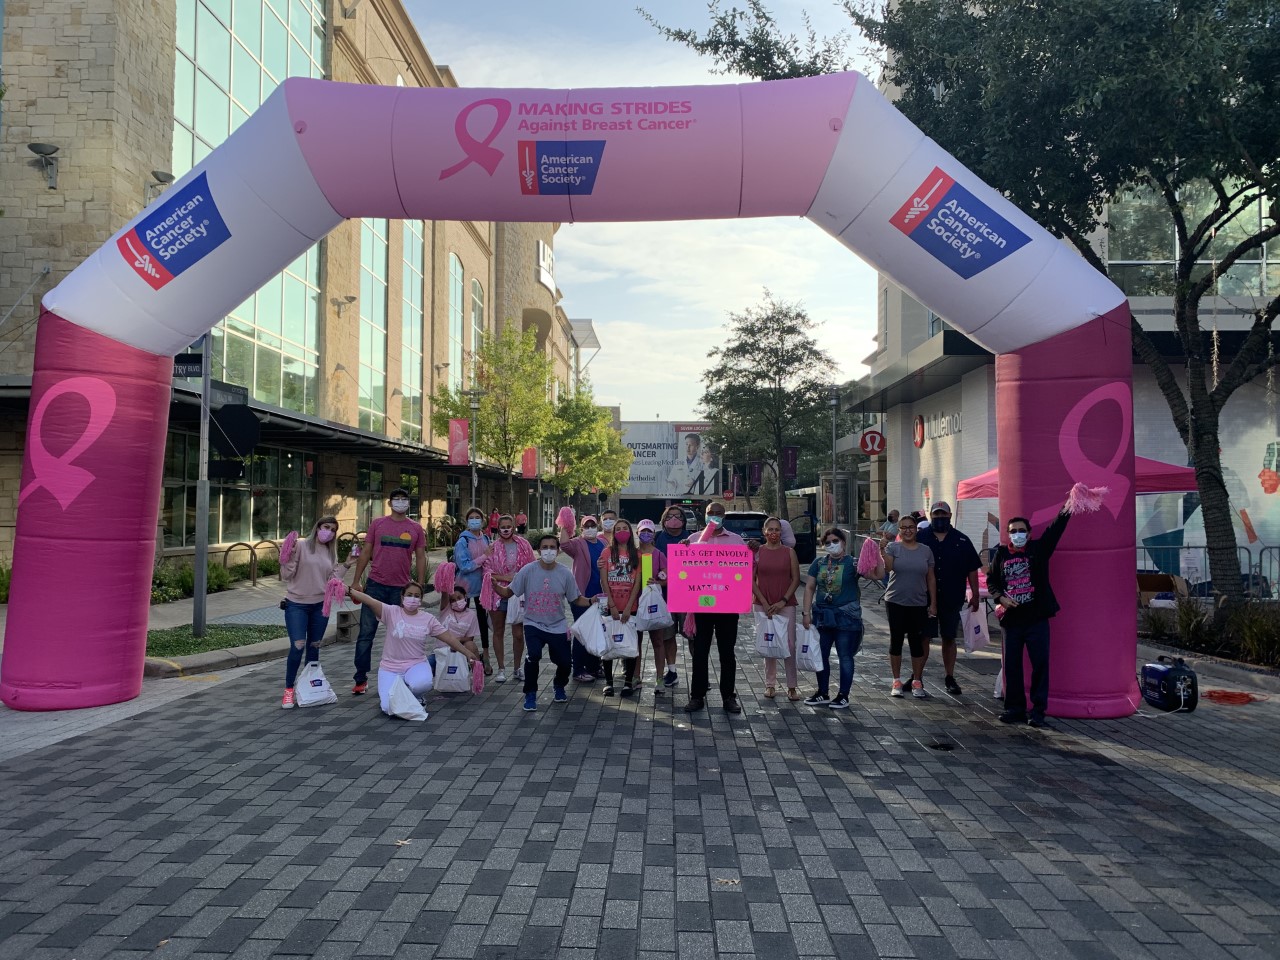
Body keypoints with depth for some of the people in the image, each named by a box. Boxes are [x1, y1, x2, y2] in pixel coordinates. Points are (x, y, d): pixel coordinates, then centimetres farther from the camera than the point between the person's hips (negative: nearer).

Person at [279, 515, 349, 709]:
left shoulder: (331, 553, 9)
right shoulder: (301, 545, -7)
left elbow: (330, 580, 4)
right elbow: (286, 575, -9)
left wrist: (346, 564, 1)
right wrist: (289, 555, -22)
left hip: (320, 605, 5)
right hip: (296, 605, -5)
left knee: (314, 647, 11)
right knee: (298, 646, -12)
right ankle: (288, 690, 3)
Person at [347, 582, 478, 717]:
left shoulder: (428, 619, 0)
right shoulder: (392, 612, -7)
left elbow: (449, 637, 2)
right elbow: (370, 601, -22)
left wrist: (468, 654, 1)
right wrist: (350, 591, -37)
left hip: (416, 665, 1)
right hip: (390, 667, -1)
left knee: (423, 683, -35)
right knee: (390, 708, -19)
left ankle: (415, 697, 5)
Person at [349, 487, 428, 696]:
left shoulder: (416, 528, 4)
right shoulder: (378, 524, 3)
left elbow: (420, 557, 6)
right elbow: (366, 553, 5)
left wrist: (420, 585, 0)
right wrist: (356, 581, 1)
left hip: (401, 588, 0)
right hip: (375, 585, 0)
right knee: (366, 633, 1)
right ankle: (361, 679, 8)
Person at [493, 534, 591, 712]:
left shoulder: (565, 574, -6)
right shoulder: (528, 571, -9)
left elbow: (576, 599, 2)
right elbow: (508, 592, -5)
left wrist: (591, 602, -17)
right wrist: (495, 585, -24)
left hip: (558, 627, 2)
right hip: (534, 625, -2)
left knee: (564, 663, 3)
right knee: (533, 656, -26)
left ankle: (559, 686, 41)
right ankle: (530, 694, -2)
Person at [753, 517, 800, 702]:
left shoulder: (789, 552, 2)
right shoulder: (757, 552, 2)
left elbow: (796, 579, 1)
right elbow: (751, 580, 1)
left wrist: (783, 601, -9)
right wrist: (764, 603, -7)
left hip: (786, 605, 0)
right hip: (763, 605, 1)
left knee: (790, 645, -4)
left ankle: (791, 687, 2)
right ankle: (770, 684, 16)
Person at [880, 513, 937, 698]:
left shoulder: (925, 551, 5)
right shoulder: (893, 548, -2)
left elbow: (931, 579, 8)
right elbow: (888, 567, -20)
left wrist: (933, 603, 5)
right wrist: (882, 549, -33)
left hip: (918, 604, 1)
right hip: (895, 602, -1)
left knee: (917, 642, 4)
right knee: (896, 640, 6)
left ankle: (917, 682, 15)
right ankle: (896, 682, 16)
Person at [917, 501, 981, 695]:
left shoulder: (962, 541, 4)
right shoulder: (920, 538, 1)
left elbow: (972, 569, 6)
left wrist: (975, 595, 3)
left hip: (952, 599, 1)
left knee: (949, 639, 9)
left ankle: (950, 678, 20)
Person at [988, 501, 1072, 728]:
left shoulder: (1038, 549, 2)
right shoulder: (1001, 554, 7)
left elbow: (1056, 528, -8)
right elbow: (991, 581, 14)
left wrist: (1068, 506, -21)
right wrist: (1000, 597, -4)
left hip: (1037, 618, -2)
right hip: (1012, 618, 2)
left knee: (1041, 663, -2)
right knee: (1012, 665, 6)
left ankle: (1038, 710, 6)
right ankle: (1015, 709, 17)